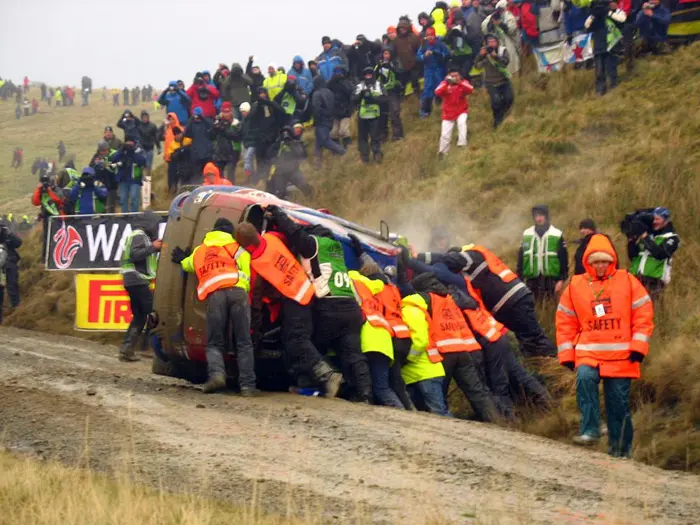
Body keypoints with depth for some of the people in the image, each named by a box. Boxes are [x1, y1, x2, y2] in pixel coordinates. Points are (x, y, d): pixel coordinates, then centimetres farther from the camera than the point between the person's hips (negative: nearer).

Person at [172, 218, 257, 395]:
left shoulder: (200, 251, 31)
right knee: (244, 342, 3)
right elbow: (245, 267, 5)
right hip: (237, 291, -2)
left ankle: (216, 372, -20)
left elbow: (189, 265, 50)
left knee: (215, 342, 8)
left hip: (214, 295, 2)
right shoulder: (236, 247, 21)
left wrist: (182, 260, 72)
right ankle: (247, 384, -7)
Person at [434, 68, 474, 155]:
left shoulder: (463, 83, -8)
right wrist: (446, 83, -35)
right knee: (445, 134, 2)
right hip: (448, 113, 1)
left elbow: (470, 90, -29)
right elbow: (437, 92, -27)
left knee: (462, 122, -33)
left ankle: (462, 144, -28)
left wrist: (459, 82, -37)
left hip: (461, 111, -1)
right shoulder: (444, 83, -9)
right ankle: (442, 152, 22)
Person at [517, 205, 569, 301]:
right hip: (531, 280, 3)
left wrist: (561, 280, -5)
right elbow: (521, 258, 12)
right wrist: (520, 280, 8)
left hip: (550, 280, -3)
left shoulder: (557, 235, 1)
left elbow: (564, 259, 1)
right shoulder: (526, 234, 9)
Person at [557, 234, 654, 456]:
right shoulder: (575, 286, 6)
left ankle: (620, 449, 17)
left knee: (619, 404, 3)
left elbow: (643, 315, 1)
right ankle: (590, 430, -25)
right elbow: (565, 322, 9)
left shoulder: (627, 282, 2)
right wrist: (566, 354, 4)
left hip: (621, 356, 0)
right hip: (588, 353, 0)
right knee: (584, 377, -30)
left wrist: (638, 346, -6)